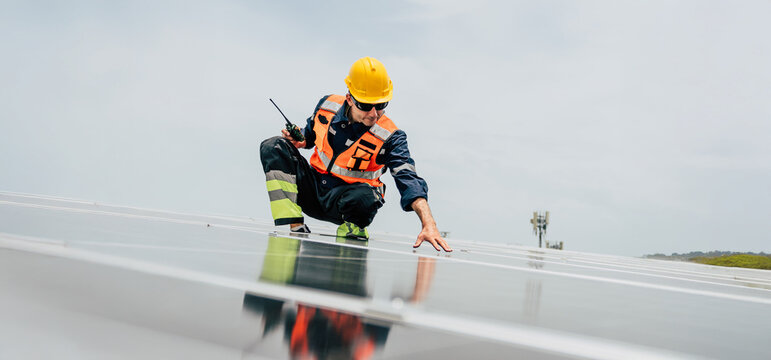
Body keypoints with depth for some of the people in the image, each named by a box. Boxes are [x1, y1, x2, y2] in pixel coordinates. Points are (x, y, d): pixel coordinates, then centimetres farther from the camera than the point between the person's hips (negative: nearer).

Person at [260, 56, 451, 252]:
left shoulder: (389, 137, -18)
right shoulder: (328, 105, -6)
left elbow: (409, 180, -29)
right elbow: (310, 133, 16)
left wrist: (428, 224, -43)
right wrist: (300, 140, -10)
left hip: (347, 198, -4)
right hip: (313, 189, 4)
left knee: (365, 196, -41)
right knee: (274, 147, -16)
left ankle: (353, 228, -2)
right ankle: (296, 227, -23)